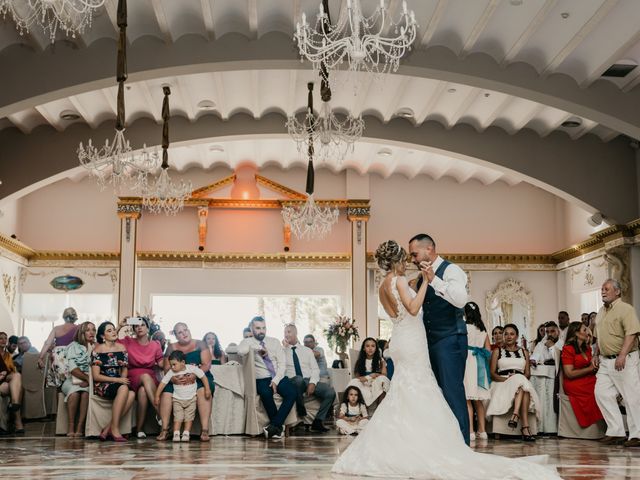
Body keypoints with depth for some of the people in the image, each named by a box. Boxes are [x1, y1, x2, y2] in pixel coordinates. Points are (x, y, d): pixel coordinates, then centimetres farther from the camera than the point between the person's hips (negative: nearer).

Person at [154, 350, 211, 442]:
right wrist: (157, 396, -9)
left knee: (189, 417, -1)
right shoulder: (171, 373, -10)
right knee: (177, 417, -7)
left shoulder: (192, 368, -13)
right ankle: (176, 434, -7)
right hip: (177, 399, 0)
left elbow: (203, 377, -6)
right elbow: (163, 383, -7)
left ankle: (186, 434, 3)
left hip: (191, 398, 0)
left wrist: (207, 389, -10)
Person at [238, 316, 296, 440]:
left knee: (292, 393, -27)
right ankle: (278, 427, -18)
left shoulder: (274, 342, 14)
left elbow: (282, 363, 5)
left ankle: (274, 425, -24)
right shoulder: (248, 342, 5)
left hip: (278, 377, 3)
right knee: (266, 394, -36)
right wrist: (258, 347, -14)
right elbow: (241, 351, -21)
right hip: (262, 379, -3)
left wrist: (276, 381, -9)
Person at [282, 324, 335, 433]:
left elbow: (315, 369, 10)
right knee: (298, 379, -41)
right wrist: (284, 347, -3)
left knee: (330, 392, -23)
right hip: (293, 382, -3)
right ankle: (301, 410, -18)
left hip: (310, 382, 3)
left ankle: (318, 422, -15)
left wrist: (312, 383, -10)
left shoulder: (307, 350, 19)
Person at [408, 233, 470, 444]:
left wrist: (434, 280, -28)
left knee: (452, 393, -9)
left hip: (450, 340, -8)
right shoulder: (422, 278, 16)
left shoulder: (451, 270, -7)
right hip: (431, 341, 8)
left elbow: (461, 299, -25)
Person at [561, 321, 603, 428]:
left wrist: (594, 362, 5)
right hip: (575, 385, -7)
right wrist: (590, 368, -7)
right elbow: (569, 373, -12)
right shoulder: (568, 349, -7)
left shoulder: (587, 348, 17)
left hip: (589, 381, 7)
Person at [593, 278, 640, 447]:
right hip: (606, 361, 8)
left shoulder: (625, 309, -8)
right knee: (601, 393, 2)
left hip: (624, 360, -8)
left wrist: (622, 355, -26)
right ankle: (616, 431, 7)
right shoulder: (601, 311, 17)